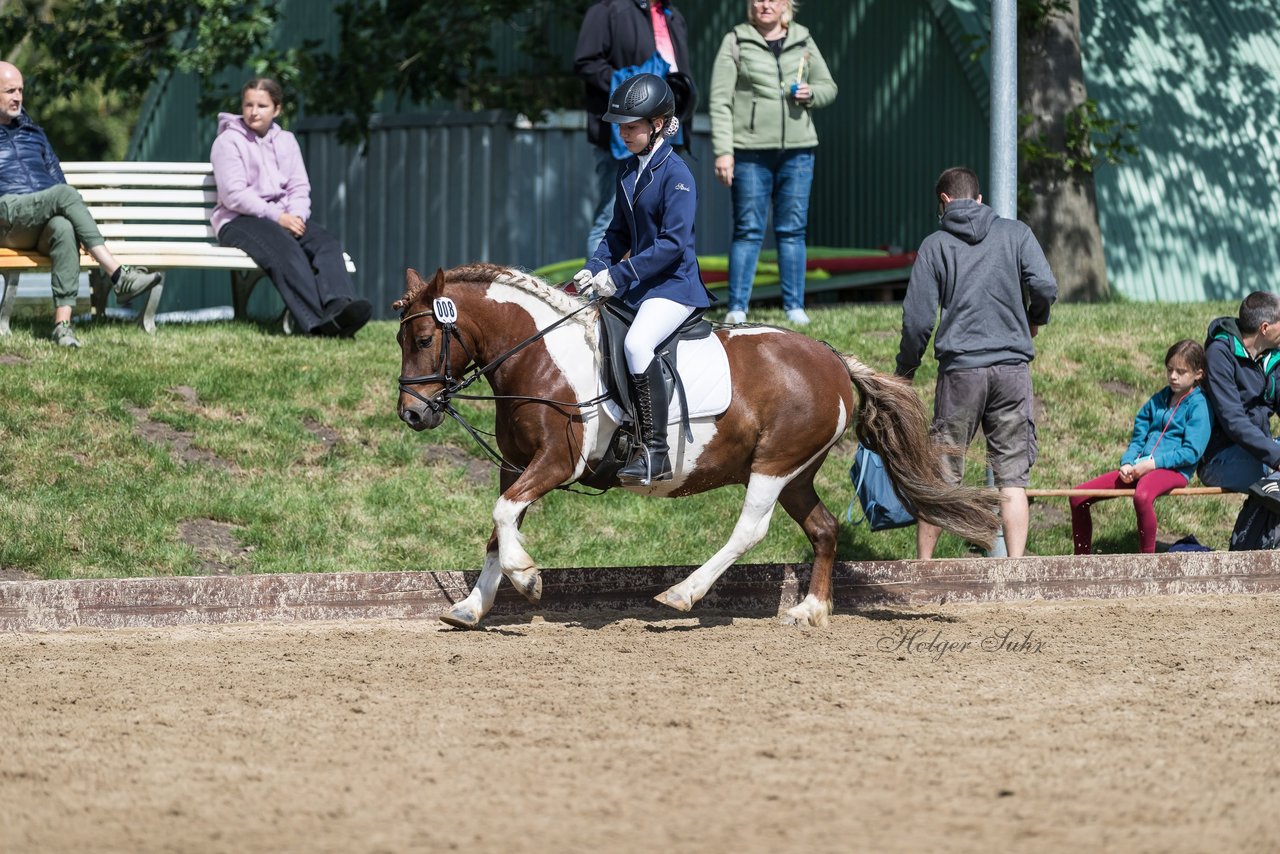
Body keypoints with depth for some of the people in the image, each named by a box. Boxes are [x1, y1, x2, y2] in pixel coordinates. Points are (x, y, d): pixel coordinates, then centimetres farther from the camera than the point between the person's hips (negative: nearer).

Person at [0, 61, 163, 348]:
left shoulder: (32, 132, 30)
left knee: (64, 228, -35)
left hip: (44, 223, 4)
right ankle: (119, 276, -40)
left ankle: (63, 321, -48)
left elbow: (56, 177, 26)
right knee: (65, 194, -31)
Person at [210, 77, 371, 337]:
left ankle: (339, 308, -53)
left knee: (326, 243, -26)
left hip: (285, 217, 6)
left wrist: (296, 215, -12)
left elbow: (299, 188, 12)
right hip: (238, 220, -6)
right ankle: (319, 320, -55)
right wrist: (277, 216, -18)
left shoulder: (286, 141, 21)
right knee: (284, 247, -37)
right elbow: (234, 194, -9)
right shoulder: (229, 141, 3)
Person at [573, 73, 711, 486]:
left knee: (637, 343, -32)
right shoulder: (628, 171, 11)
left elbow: (673, 243, -20)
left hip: (674, 285, -10)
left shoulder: (675, 173, -14)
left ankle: (655, 452, -32)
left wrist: (618, 275, -22)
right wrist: (594, 268, 0)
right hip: (636, 284, 10)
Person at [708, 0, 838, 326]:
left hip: (797, 150, 3)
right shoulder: (736, 42, 3)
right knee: (748, 230, -3)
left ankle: (795, 306, 11)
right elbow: (720, 100, -2)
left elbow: (829, 87, 20)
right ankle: (737, 307, 1)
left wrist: (810, 94, -5)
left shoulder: (803, 42, 12)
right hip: (750, 150, -3)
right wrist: (722, 150, -10)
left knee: (792, 230, 5)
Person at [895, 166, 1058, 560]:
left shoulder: (936, 244, 4)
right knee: (1012, 476, 2)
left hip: (960, 369, -1)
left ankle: (923, 564, 11)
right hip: (1013, 367, 1)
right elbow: (1045, 287, -5)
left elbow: (918, 317, 0)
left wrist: (904, 370, 12)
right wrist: (1034, 320, 16)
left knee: (941, 475, 7)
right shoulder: (1015, 233, 7)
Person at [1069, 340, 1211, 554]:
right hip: (1139, 468, 8)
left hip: (1174, 470, -8)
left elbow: (1192, 452, -12)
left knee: (1142, 496, -43)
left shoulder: (1198, 405, -3)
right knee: (1078, 497, 2)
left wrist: (1153, 463, -17)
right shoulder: (1158, 400, 20)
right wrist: (1127, 463, -1)